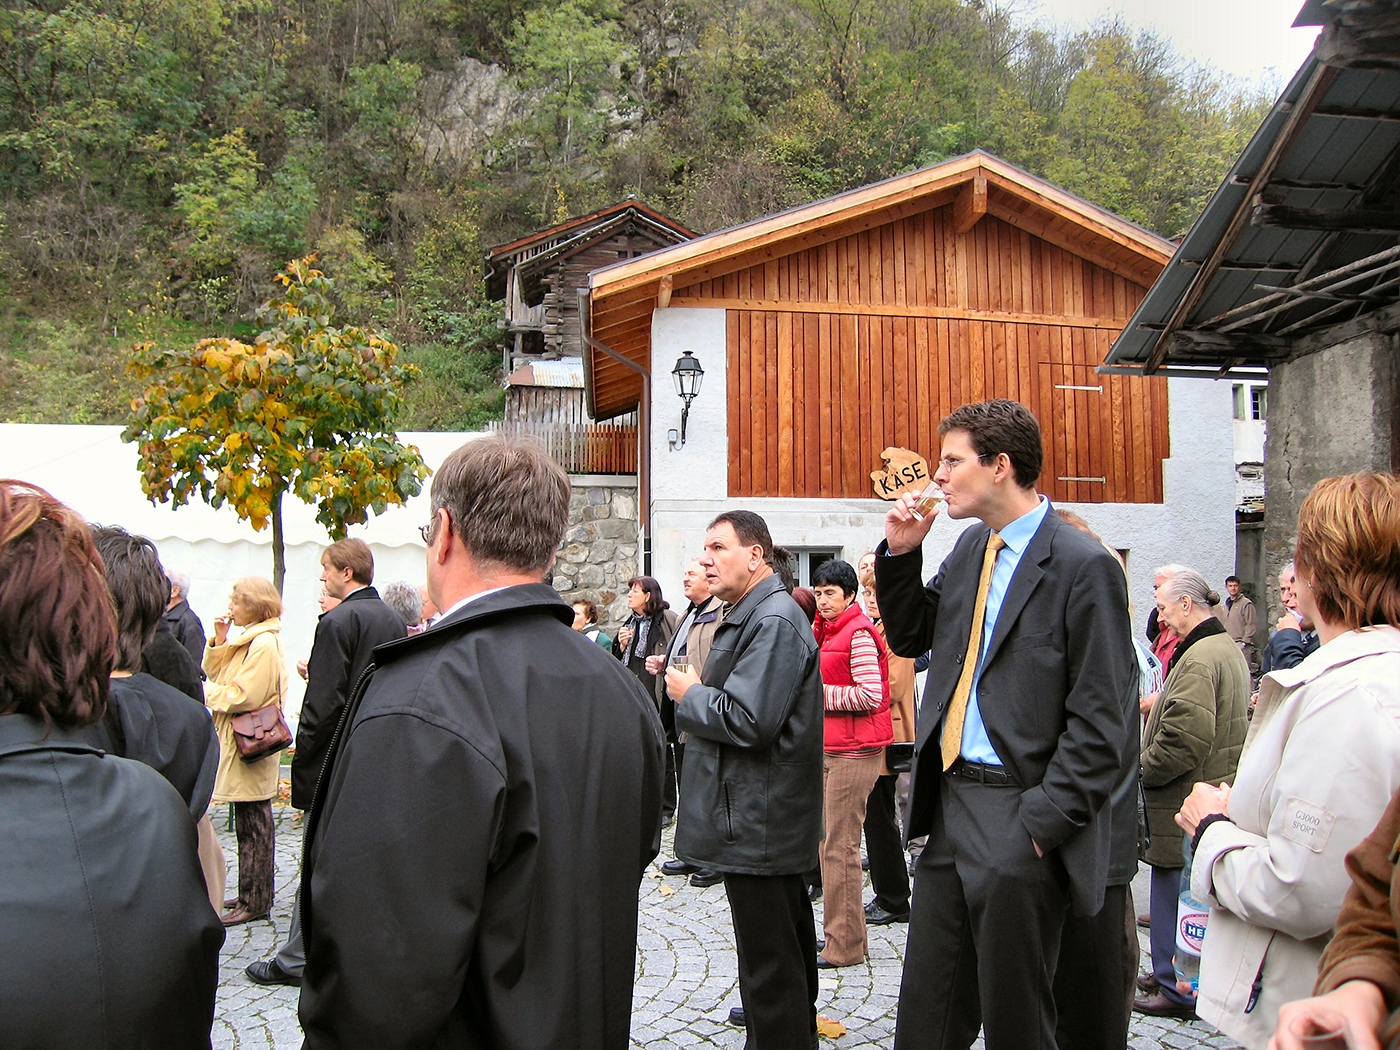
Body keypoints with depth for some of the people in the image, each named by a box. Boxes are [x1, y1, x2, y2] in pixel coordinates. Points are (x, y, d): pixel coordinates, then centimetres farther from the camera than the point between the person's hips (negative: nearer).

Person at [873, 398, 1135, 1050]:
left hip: (1018, 821, -7)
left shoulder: (1085, 566, -13)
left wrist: (1043, 823, -18)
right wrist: (900, 554, 5)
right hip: (950, 805, 7)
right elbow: (909, 637, 19)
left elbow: (1096, 720, -15)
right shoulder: (969, 547, 11)